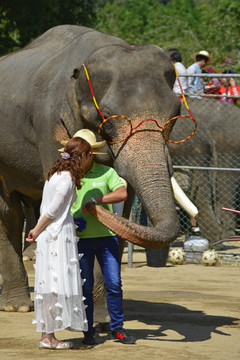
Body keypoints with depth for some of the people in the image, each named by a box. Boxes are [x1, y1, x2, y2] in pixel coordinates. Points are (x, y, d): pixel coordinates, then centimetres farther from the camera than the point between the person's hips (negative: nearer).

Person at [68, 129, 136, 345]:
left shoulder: (106, 172, 4)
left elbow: (122, 194, -11)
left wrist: (94, 200, -20)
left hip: (106, 236, 0)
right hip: (80, 238, 0)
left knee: (114, 283, -1)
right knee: (85, 286, 1)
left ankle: (118, 328, 10)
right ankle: (88, 331, 9)